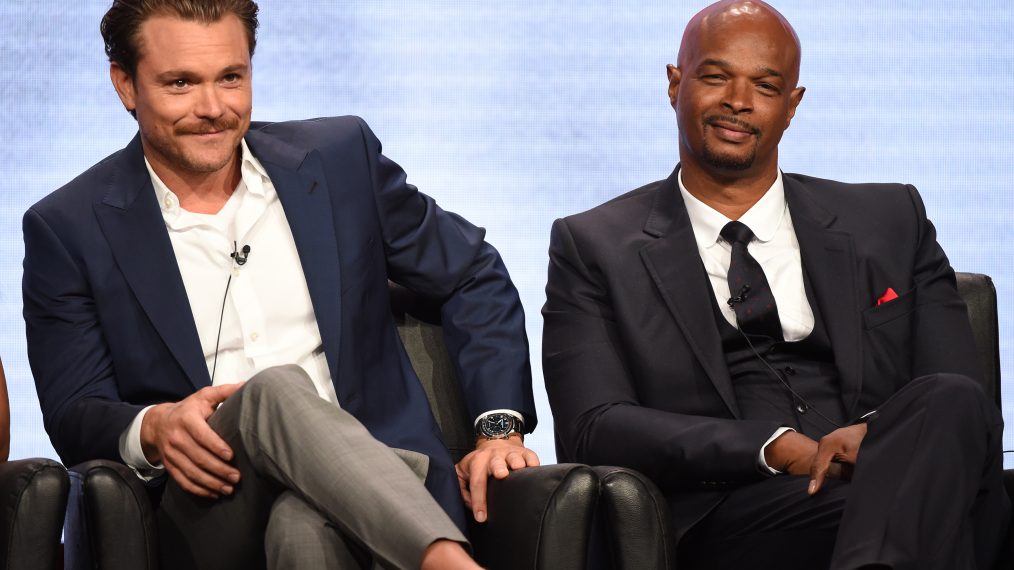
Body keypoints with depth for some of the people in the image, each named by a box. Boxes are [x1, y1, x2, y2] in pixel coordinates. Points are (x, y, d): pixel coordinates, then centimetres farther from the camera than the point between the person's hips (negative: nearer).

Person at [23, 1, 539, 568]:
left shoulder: (340, 157, 10)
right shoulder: (67, 229, 5)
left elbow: (473, 277, 19)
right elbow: (73, 416, 4)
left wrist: (499, 427, 5)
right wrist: (151, 430, -20)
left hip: (372, 483, 0)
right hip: (209, 512, 1)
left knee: (302, 521, -40)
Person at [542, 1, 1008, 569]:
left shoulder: (892, 221, 22)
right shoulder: (593, 249, 15)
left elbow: (967, 407, 13)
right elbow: (593, 431, 1)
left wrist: (880, 438, -13)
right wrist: (779, 451, -13)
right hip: (726, 518, -5)